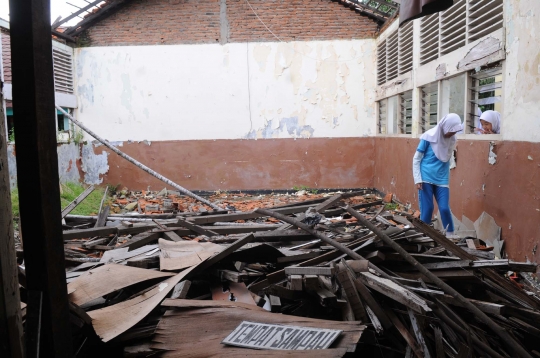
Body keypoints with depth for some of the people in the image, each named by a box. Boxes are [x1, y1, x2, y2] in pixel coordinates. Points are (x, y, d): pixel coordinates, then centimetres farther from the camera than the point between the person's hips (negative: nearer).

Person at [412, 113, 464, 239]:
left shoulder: (452, 140, 4)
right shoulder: (429, 136, -9)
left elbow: (447, 160, 16)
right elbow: (416, 159, -6)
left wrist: (446, 178, 15)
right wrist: (418, 179, -12)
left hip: (442, 180, 3)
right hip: (426, 179, -3)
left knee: (445, 208, -2)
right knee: (427, 209, -1)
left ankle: (450, 234, 16)